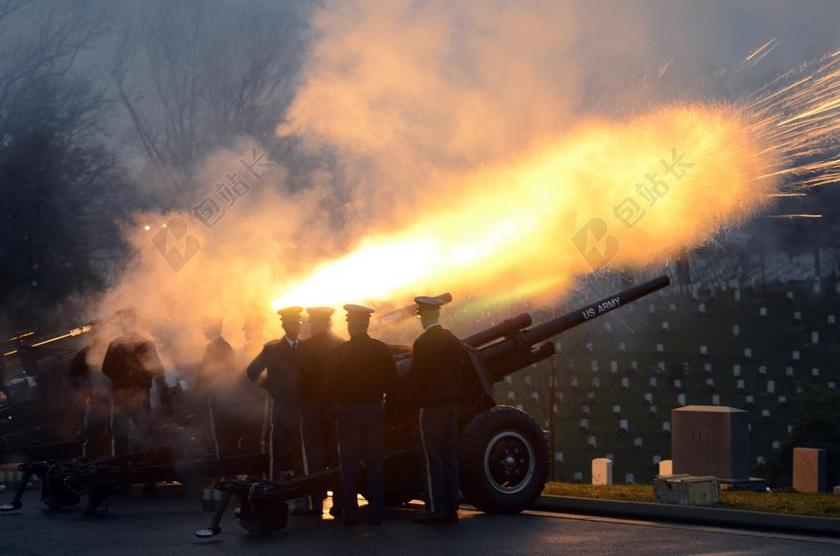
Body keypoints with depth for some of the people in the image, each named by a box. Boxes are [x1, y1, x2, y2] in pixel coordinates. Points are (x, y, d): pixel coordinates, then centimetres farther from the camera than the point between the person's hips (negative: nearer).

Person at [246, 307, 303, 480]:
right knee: (280, 458, 0)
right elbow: (252, 372, 7)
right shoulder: (272, 349, 4)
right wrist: (269, 386, 3)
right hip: (282, 411, -1)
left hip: (304, 411, 1)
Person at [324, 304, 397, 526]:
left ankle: (351, 512, 1)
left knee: (349, 464, 3)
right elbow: (391, 381, 7)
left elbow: (330, 385, -9)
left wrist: (335, 402, 9)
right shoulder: (382, 350, 0)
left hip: (348, 411, -3)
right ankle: (376, 512, 8)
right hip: (375, 411, 3)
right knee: (375, 463, 8)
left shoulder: (342, 351, -11)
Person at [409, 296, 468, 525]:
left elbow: (415, 377, -14)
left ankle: (435, 509, -4)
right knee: (450, 456, 9)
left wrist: (419, 396, 3)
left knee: (433, 458, -4)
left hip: (431, 405, -7)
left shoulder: (422, 343, -14)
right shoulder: (452, 339, 8)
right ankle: (451, 508, 11)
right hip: (451, 403, 7)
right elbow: (464, 362, 12)